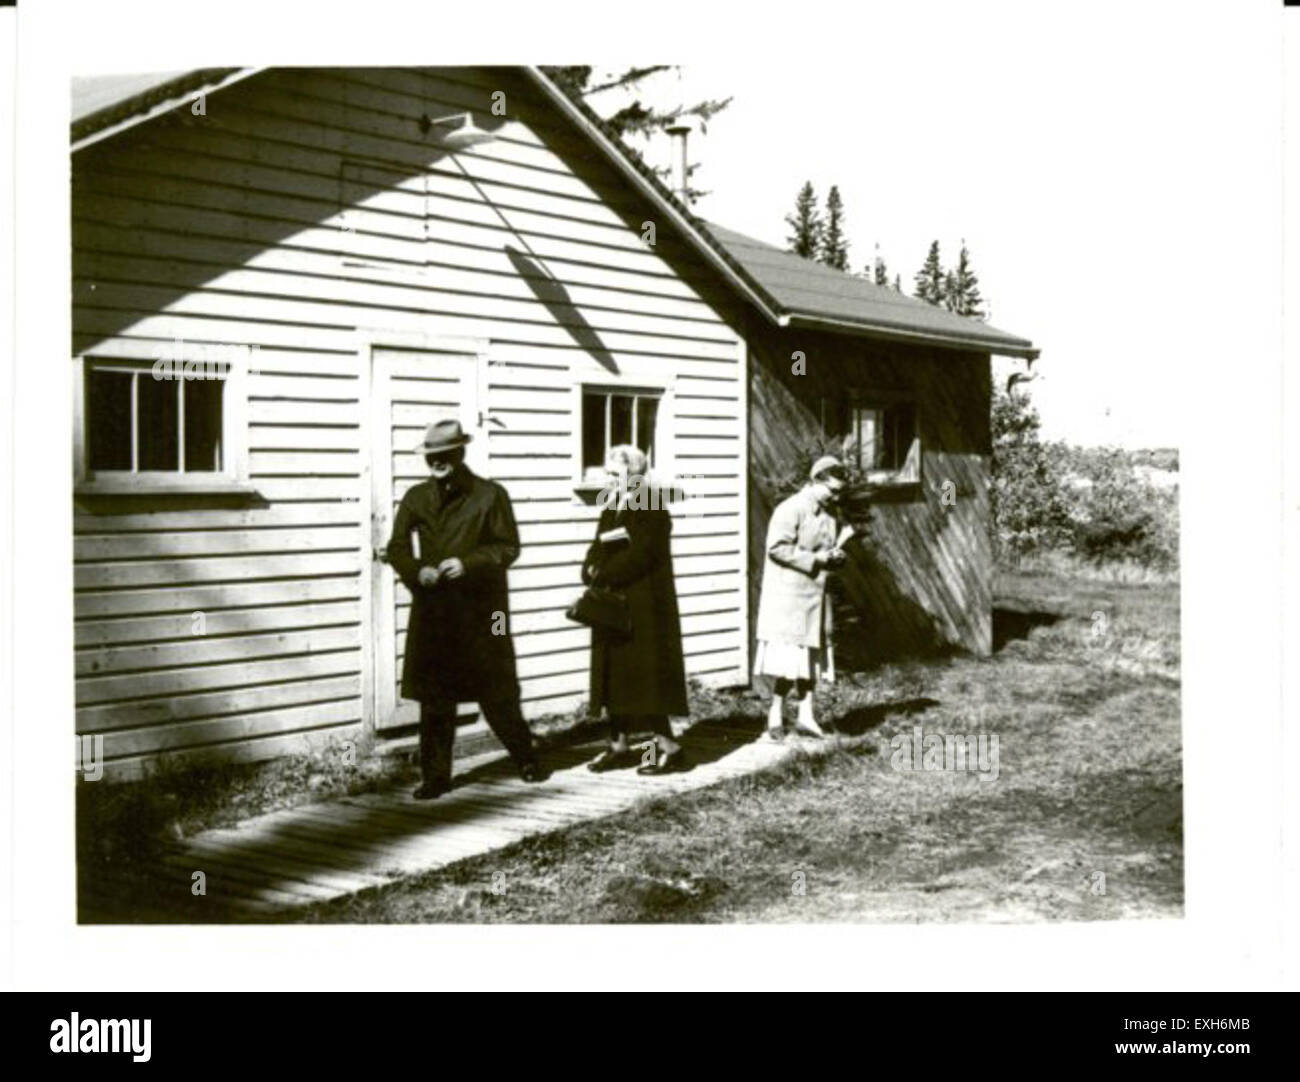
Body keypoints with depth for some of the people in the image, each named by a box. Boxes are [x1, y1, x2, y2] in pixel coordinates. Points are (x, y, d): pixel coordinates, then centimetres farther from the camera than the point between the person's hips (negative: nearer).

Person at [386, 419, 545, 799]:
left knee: (496, 692, 2)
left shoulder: (490, 495, 0)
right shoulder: (416, 498, 10)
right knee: (434, 699, 5)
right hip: (431, 611, 3)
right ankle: (436, 775, 14)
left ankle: (525, 758, 21)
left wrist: (467, 563, -17)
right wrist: (417, 571, -10)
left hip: (480, 610, -3)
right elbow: (397, 547, 11)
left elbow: (508, 546, -3)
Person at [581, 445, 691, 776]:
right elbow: (598, 547, 12)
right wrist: (592, 569, -9)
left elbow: (640, 555, -20)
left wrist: (602, 575, -17)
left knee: (643, 677, -7)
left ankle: (669, 746, 1)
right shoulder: (611, 507, 15)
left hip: (643, 608, -8)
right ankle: (619, 746, 18)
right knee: (615, 675, 10)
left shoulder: (651, 509, -11)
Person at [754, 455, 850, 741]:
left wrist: (835, 555, 1)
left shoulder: (827, 514, 15)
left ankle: (805, 715, 16)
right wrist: (813, 559, -20)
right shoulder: (791, 509, -12)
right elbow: (777, 547, -19)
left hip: (814, 594, 8)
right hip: (788, 592, -8)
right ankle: (776, 716, 2)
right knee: (788, 656, -7)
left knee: (811, 654, 9)